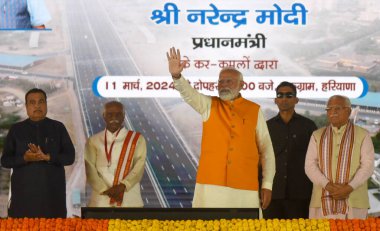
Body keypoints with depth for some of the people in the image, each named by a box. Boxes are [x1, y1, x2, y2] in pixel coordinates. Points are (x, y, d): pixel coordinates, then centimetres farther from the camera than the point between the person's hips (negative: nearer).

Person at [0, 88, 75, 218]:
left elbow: (70, 157, 2)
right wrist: (24, 158, -15)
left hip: (52, 192, 0)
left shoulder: (58, 128, 8)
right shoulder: (16, 129, 9)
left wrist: (47, 157, -14)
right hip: (24, 192, 0)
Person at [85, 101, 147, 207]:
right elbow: (90, 169, 2)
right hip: (101, 200, 0)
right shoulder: (93, 141, 11)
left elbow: (139, 167, 0)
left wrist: (123, 186, -14)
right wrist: (105, 190, -11)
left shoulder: (137, 139, 9)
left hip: (130, 200, 0)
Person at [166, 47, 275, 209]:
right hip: (211, 184, 0)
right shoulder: (209, 106, 8)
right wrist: (177, 76, -32)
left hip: (245, 186, 0)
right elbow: (188, 93, -11)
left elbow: (266, 150, 8)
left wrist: (267, 184, 2)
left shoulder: (255, 111, 7)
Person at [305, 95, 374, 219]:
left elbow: (367, 166, -1)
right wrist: (328, 186, -12)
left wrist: (349, 188, -14)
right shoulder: (317, 136, 12)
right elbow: (310, 165, 4)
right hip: (323, 201, 2)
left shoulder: (362, 135, 7)